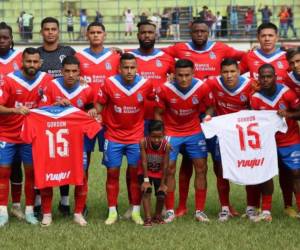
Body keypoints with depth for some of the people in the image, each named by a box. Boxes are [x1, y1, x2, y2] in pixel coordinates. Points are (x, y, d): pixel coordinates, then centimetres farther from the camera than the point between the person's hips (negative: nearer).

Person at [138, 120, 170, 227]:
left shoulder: (166, 145, -26)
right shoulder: (143, 142, -28)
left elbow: (165, 165, -20)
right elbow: (144, 162, -24)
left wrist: (162, 184, -16)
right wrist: (146, 180, -23)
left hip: (159, 173, 1)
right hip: (145, 172, -1)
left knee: (161, 194, -7)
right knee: (146, 190, -20)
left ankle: (157, 216, 19)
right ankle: (148, 218, -13)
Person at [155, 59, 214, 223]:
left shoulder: (202, 88, -16)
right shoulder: (165, 89, -18)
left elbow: (209, 107, 3)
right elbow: (158, 113, -5)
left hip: (195, 132, 1)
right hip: (171, 133, -1)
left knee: (201, 168, -2)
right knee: (169, 170, -3)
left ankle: (199, 211, 7)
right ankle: (170, 211, 8)